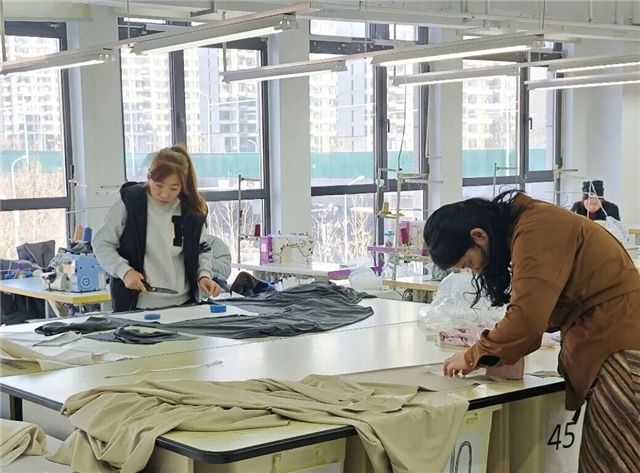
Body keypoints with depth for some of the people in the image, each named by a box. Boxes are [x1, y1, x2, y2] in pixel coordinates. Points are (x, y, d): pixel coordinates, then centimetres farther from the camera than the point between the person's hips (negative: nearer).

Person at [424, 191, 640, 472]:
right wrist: (495, 342, 3)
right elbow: (538, 308, 16)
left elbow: (527, 319, -23)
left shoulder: (534, 231, -18)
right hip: (607, 343, 10)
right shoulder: (524, 227, 13)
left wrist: (473, 357, -9)